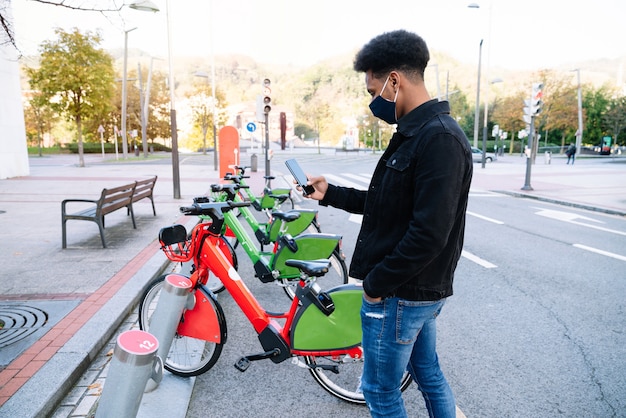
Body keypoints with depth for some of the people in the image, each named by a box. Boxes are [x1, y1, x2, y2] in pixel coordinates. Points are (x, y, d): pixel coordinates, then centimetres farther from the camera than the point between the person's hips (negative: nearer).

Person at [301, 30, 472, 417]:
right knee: (429, 373, 24)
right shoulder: (416, 134, 10)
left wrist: (377, 283, -17)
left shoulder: (439, 138, -22)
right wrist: (330, 193, 10)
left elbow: (428, 233, -27)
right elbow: (388, 204, 13)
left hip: (400, 294, -9)